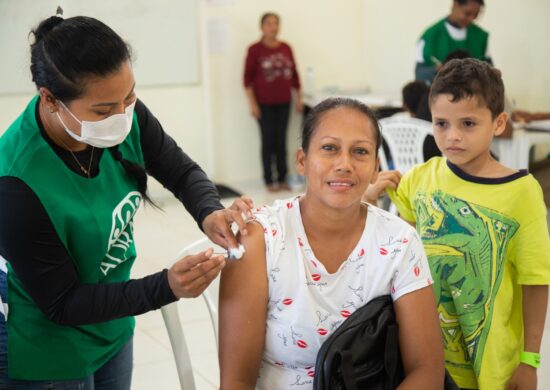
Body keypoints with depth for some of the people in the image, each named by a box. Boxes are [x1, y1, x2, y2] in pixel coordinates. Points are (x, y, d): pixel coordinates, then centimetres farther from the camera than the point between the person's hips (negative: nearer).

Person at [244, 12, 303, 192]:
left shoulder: (286, 48, 7)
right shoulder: (255, 50, -5)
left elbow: (294, 74, 13)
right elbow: (248, 78, -6)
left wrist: (299, 97, 10)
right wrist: (252, 104, -10)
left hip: (284, 103, 3)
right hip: (264, 104, -3)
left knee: (281, 141, 6)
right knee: (268, 141, 1)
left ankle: (282, 179, 14)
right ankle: (269, 181, 9)